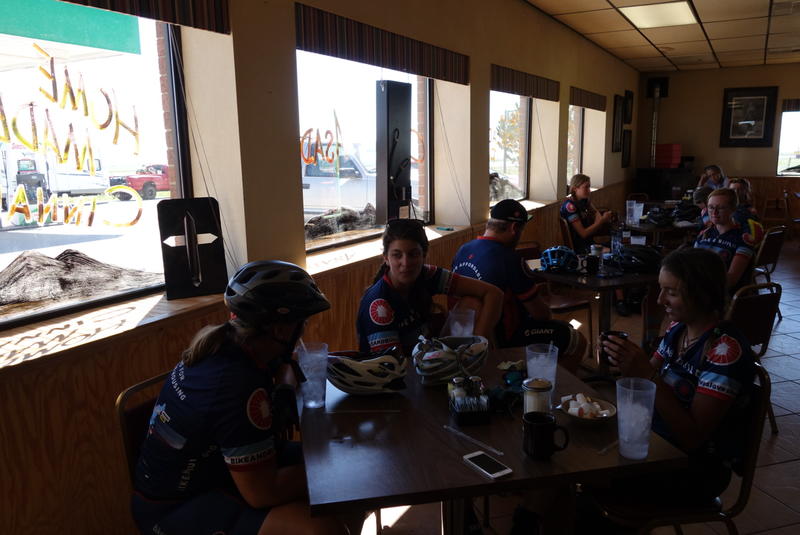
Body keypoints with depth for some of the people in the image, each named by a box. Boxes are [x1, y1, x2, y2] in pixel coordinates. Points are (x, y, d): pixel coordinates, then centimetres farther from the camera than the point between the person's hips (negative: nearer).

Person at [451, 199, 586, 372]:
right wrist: (548, 314, 7)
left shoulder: (463, 249, -3)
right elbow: (540, 313, -19)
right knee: (578, 342, 6)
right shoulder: (511, 261, -27)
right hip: (502, 340, -9)